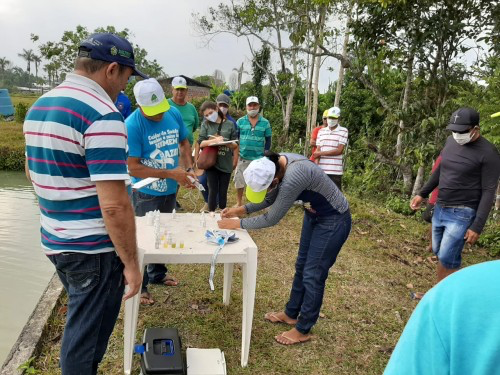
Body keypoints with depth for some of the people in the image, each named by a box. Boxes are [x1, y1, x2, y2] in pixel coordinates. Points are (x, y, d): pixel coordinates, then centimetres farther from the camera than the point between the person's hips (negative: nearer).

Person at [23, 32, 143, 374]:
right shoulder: (102, 115, -22)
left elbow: (33, 171, 21)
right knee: (87, 339, 10)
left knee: (79, 324, 27)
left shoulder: (39, 107, 7)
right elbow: (114, 205, -25)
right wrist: (131, 262, -16)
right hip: (93, 250, -9)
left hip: (54, 241, 9)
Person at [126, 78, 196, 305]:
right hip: (147, 193, -6)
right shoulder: (132, 125, -23)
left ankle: (157, 274, 42)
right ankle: (139, 286, 24)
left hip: (170, 190, 6)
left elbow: (184, 142, 9)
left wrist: (188, 169, -8)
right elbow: (133, 168, -24)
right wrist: (170, 173, -26)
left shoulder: (174, 113, -7)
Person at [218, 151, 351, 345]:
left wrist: (238, 223, -18)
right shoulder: (276, 163, -12)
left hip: (333, 221, -9)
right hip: (314, 214, 9)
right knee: (301, 267, 18)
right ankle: (291, 314, 36)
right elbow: (270, 199, 4)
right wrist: (242, 210, -5)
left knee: (313, 275, 0)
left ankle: (302, 331, 18)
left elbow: (271, 219, -28)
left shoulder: (293, 177, -39)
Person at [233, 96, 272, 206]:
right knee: (239, 180, 9)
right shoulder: (240, 121, 1)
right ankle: (239, 203, 25)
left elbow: (268, 140, 5)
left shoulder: (265, 123, 0)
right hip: (242, 157, 1)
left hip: (258, 158, -1)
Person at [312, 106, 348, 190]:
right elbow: (318, 150, 9)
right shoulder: (321, 131, 14)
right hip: (321, 170, 4)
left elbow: (339, 150, -6)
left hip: (335, 170, -3)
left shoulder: (343, 131, 2)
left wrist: (321, 153, -5)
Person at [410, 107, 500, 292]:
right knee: (439, 253, 14)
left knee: (447, 258, -6)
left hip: (462, 214, -7)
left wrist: (477, 226, -18)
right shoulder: (451, 141, 5)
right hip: (440, 209, 7)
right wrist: (422, 194, 18)